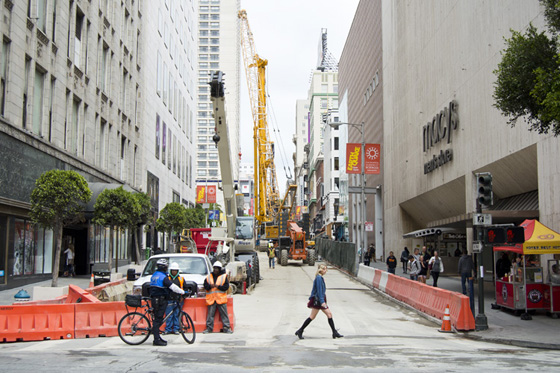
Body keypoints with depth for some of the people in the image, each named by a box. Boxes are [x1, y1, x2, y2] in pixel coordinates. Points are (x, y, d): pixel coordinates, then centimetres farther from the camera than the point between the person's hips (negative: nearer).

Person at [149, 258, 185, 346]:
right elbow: (173, 287, -18)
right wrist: (183, 292, -8)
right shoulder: (163, 277, -15)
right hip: (160, 300, -9)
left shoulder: (154, 275, 14)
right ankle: (156, 340, -5)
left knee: (158, 318, 14)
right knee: (158, 319, -7)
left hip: (154, 299, 9)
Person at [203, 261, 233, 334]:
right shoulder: (208, 277, 12)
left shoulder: (224, 276, 5)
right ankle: (209, 328, 8)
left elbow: (226, 286, -3)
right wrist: (210, 286, -15)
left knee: (224, 314, 0)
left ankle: (226, 328, 4)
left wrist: (218, 286, -16)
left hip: (221, 298, -1)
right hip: (211, 299, 1)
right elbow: (205, 286, 6)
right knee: (210, 314, 1)